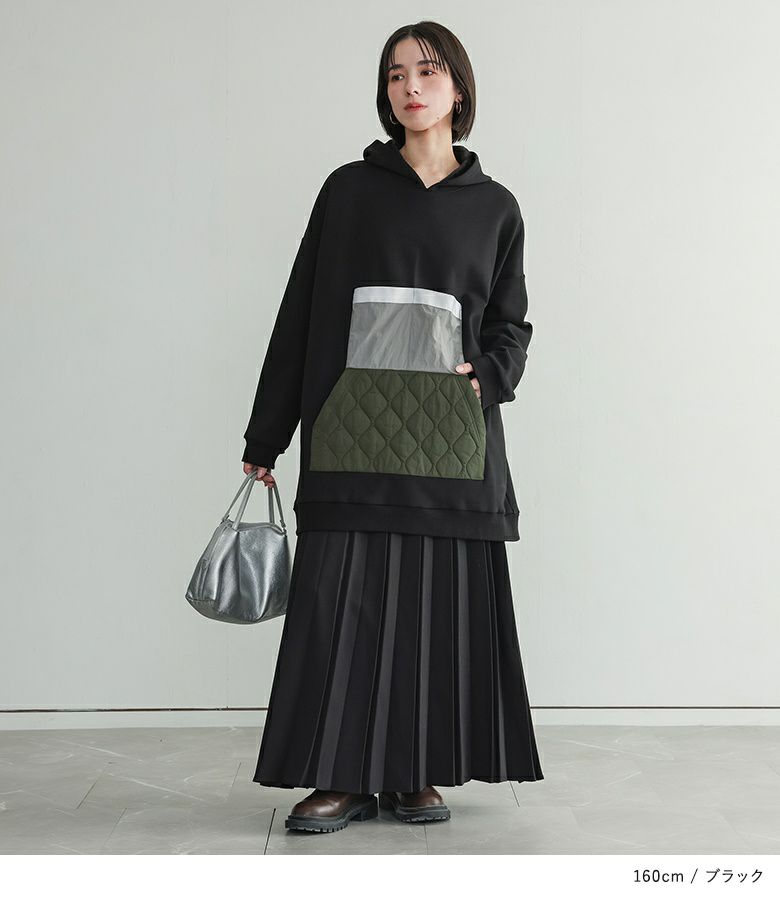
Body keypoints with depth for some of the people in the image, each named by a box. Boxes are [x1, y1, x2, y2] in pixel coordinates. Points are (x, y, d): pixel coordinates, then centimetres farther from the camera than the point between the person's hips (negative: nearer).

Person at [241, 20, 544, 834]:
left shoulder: (494, 207, 12)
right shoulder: (349, 190, 9)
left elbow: (509, 322, 16)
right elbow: (300, 312, 8)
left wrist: (488, 376, -8)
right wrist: (266, 435, 5)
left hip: (450, 431, 1)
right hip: (350, 424, -1)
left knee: (439, 599, 1)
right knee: (343, 597, -5)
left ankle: (419, 774, 12)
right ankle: (346, 776, 3)